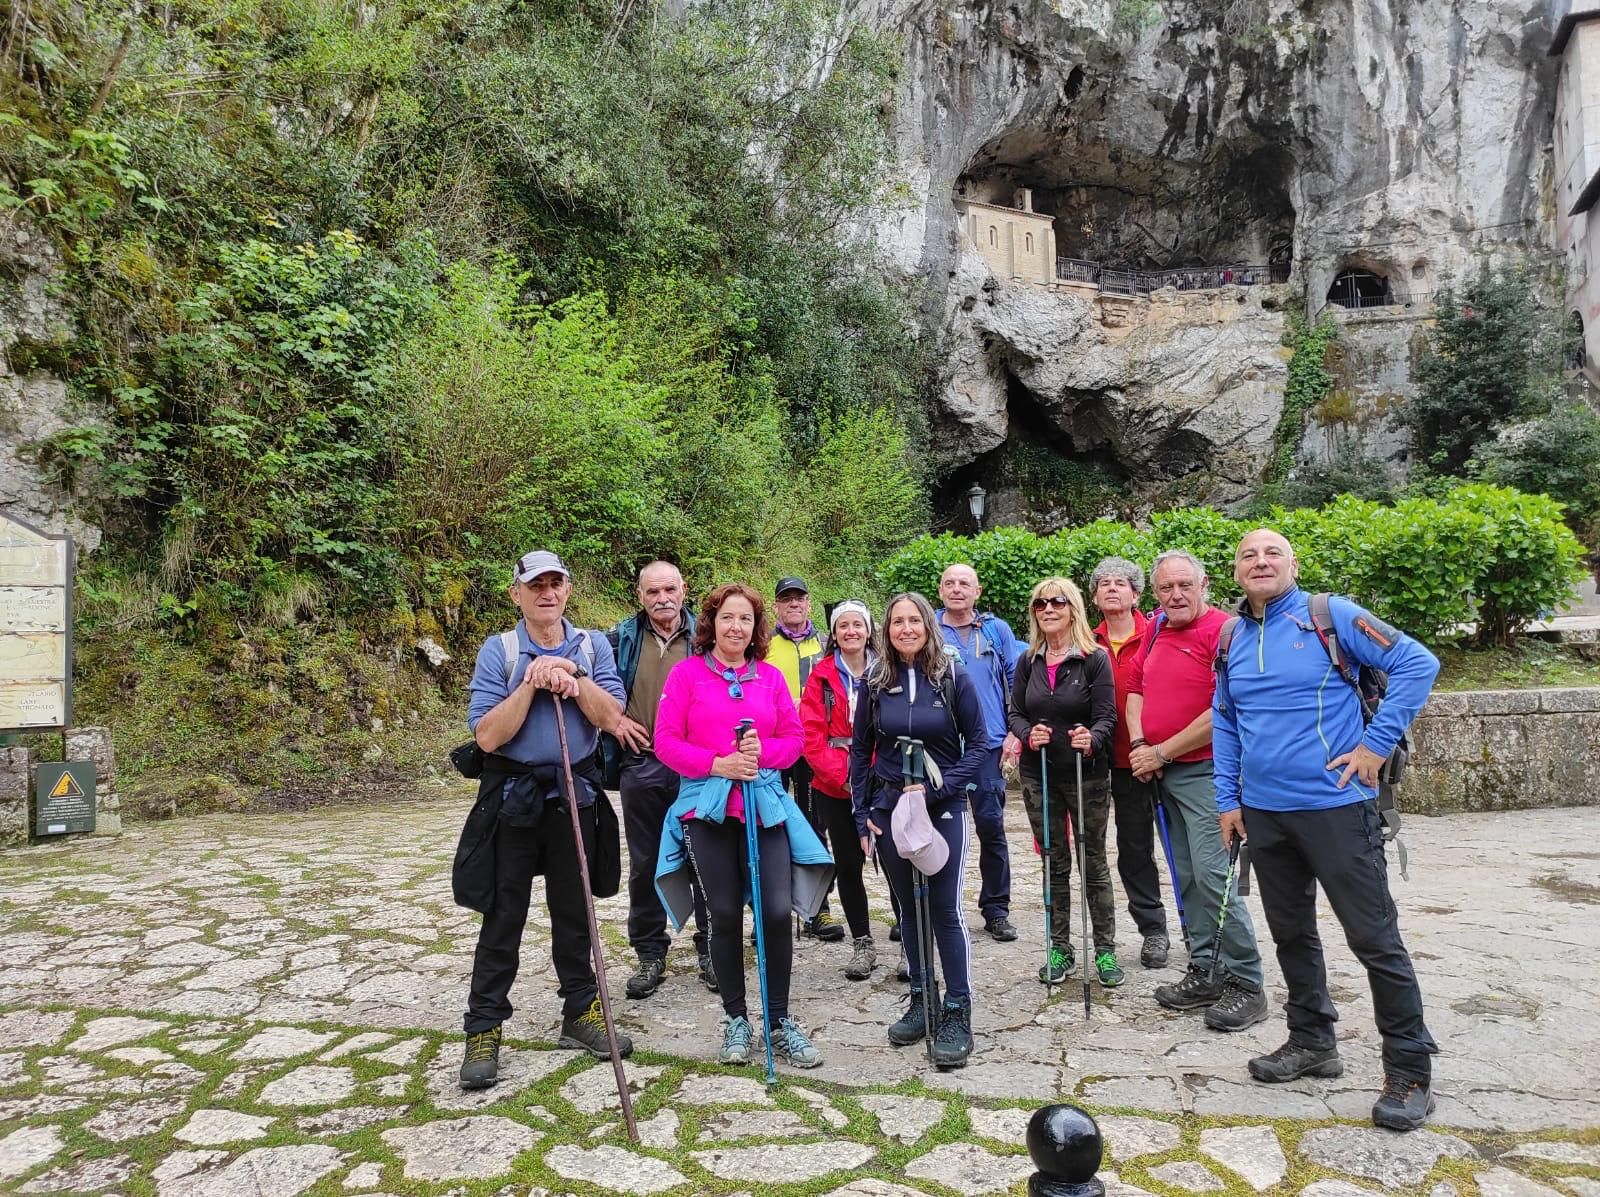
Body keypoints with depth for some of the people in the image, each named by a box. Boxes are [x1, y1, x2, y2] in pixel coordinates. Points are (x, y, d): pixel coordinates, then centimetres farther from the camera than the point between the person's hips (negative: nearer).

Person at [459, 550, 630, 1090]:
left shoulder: (592, 647, 2)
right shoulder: (498, 651, -5)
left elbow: (612, 717, -8)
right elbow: (487, 735, -13)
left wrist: (574, 677, -20)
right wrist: (532, 684, -21)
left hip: (574, 794, 3)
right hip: (513, 796, -2)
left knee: (574, 910, 13)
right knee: (503, 915, 3)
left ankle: (581, 1012, 27)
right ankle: (483, 1031, 14)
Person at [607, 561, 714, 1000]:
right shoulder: (622, 638, 2)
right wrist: (612, 718, 1)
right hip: (641, 764, 1)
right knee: (644, 864, 10)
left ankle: (710, 948, 22)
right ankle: (650, 953, 24)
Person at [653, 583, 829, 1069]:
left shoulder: (770, 676, 6)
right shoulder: (686, 672, -1)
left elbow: (793, 739, 8)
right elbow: (666, 742, -4)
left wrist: (761, 752, -12)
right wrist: (718, 763, -16)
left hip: (764, 803, 2)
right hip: (707, 805, -1)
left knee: (777, 910, -4)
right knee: (725, 914, 6)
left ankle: (779, 1020, 14)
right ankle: (735, 1020, 24)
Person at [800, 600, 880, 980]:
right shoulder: (822, 676, 1)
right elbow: (811, 735, -4)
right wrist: (843, 775, -12)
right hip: (835, 787, 1)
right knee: (848, 863, 8)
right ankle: (863, 943, 23)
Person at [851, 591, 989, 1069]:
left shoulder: (954, 679, -6)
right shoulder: (876, 683, 1)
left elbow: (979, 744, -4)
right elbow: (860, 750, 8)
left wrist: (938, 787, -16)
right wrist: (862, 814, 4)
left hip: (943, 808, -3)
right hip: (890, 809, 3)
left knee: (945, 908, -3)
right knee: (908, 907, 12)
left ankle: (958, 1012, 9)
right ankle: (920, 1001, 26)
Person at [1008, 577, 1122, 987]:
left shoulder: (1095, 659, -7)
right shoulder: (1028, 661, 5)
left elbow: (1106, 717, -10)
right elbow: (1016, 714, 6)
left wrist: (1091, 739, -30)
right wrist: (1028, 734, -15)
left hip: (1087, 775, -3)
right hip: (1038, 776, 3)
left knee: (1094, 863, 7)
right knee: (1054, 864, 12)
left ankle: (1105, 950, 19)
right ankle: (1059, 949, 22)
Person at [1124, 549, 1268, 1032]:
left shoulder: (1222, 631, -13)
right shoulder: (1155, 631, 11)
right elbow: (1135, 688, 17)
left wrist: (1162, 753, -14)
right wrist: (1139, 744, 1)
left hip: (1205, 771, -8)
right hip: (1160, 772, 8)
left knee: (1213, 876, -10)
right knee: (1189, 879, 13)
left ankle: (1245, 985, 3)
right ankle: (1205, 974, 23)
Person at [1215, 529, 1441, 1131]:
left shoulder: (1331, 616, -7)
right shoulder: (1232, 640, 9)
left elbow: (1418, 664, -10)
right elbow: (1224, 724, 16)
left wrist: (1376, 744, -13)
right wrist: (1228, 799, 11)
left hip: (1334, 805, -5)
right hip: (1263, 811, 6)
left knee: (1374, 937, 1)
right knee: (1291, 933, 16)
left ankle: (1409, 1071, 15)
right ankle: (1312, 1042, 33)